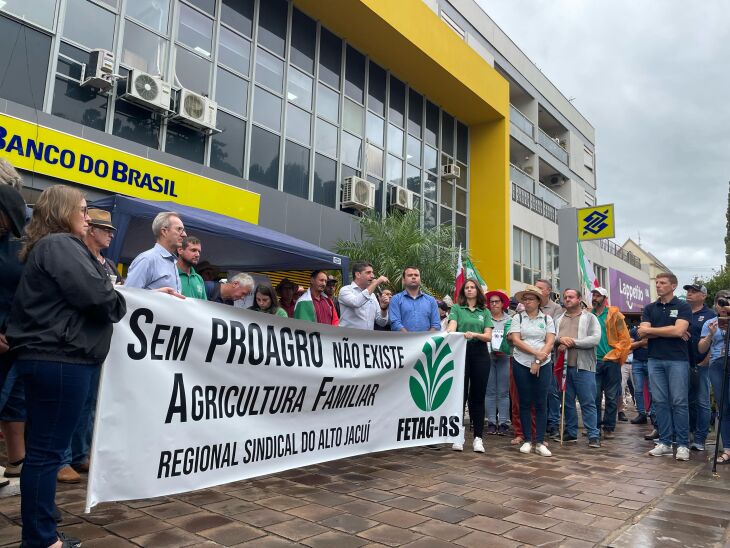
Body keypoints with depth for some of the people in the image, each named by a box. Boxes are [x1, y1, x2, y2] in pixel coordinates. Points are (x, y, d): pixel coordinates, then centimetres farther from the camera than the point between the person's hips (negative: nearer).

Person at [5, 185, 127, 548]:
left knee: (42, 449, 14)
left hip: (44, 356, 10)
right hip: (59, 359, -10)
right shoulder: (61, 245, -10)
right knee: (47, 451, -3)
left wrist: (110, 300, 9)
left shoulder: (44, 247, 22)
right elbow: (96, 295, -21)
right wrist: (119, 305, -1)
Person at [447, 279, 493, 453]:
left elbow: (488, 336, 3)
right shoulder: (456, 308, 7)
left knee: (478, 395, 4)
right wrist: (448, 333, -32)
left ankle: (478, 437, 12)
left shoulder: (485, 312, 12)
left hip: (480, 354, 2)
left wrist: (474, 334, -16)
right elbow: (451, 327, -9)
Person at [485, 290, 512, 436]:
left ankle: (503, 422, 6)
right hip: (488, 356, 0)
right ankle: (491, 422, 9)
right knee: (490, 391, 3)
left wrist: (504, 349, -10)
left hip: (504, 357, 0)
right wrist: (490, 349, -10)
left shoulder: (509, 320, 8)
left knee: (503, 392, 1)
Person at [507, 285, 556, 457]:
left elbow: (550, 342, -2)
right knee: (525, 403, 5)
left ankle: (539, 442, 6)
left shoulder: (547, 319, 5)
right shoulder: (518, 318, 4)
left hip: (543, 365, 0)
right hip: (522, 364, 0)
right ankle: (527, 440, 13)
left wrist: (538, 362, -11)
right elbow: (516, 340, -5)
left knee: (541, 403, 0)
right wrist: (535, 353, -14)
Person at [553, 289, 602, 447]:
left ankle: (593, 435, 5)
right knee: (567, 402, 11)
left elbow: (595, 339, -9)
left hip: (583, 367, -4)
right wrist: (560, 339, -14)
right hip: (563, 366, 4)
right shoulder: (558, 320, 16)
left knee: (588, 403, -2)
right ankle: (571, 432, 22)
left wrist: (572, 342, -13)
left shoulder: (590, 318, 4)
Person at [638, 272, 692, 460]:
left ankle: (683, 445, 5)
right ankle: (665, 442, 12)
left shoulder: (683, 307, 1)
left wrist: (651, 330, -4)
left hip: (677, 360, -4)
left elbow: (678, 330, -14)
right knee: (660, 402, 5)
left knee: (679, 402, -3)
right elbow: (643, 333, 0)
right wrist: (670, 332, -8)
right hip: (655, 360, 4)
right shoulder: (649, 308, 12)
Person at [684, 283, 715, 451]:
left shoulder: (709, 315, 0)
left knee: (702, 403, 0)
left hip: (701, 366, -4)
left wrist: (705, 362, -12)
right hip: (684, 365, 4)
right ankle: (689, 433, 23)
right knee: (688, 401, 12)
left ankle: (699, 439, 4)